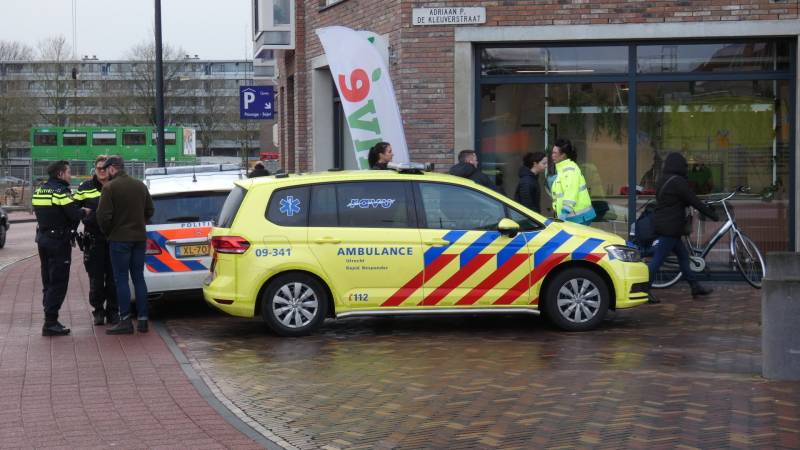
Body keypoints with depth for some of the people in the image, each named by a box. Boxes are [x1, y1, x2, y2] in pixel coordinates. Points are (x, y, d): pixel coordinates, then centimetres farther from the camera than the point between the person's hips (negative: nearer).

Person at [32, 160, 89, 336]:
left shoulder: (39, 191, 11)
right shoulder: (60, 191, -15)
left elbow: (43, 213, 12)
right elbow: (74, 215, -22)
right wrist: (84, 212, -1)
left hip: (43, 239, 8)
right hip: (59, 242, -8)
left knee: (48, 282, 16)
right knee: (58, 283, -5)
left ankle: (49, 319, 21)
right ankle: (50, 323, -7)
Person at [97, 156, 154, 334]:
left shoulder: (109, 187, -11)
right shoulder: (140, 185, 9)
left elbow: (103, 215, -15)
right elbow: (149, 211, 14)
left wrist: (108, 232, 2)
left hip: (120, 239, -6)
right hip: (140, 238, 6)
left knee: (121, 280, -1)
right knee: (139, 278, 10)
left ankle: (126, 321, -3)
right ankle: (142, 320, 10)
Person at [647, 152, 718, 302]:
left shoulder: (663, 180, 14)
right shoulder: (677, 182, -16)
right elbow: (694, 201, -13)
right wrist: (712, 214, -3)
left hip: (662, 226, 10)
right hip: (670, 227, -10)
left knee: (683, 255, 17)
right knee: (657, 259, -8)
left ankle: (695, 286, 24)